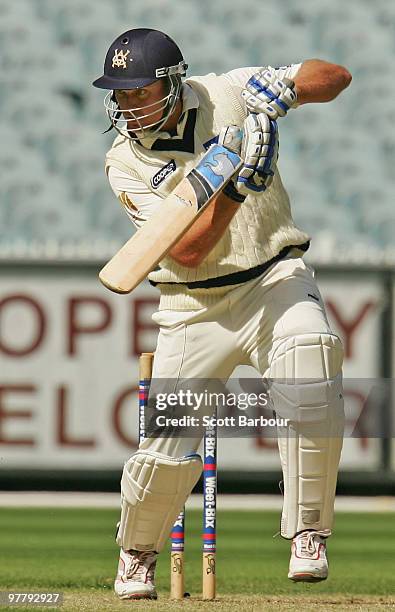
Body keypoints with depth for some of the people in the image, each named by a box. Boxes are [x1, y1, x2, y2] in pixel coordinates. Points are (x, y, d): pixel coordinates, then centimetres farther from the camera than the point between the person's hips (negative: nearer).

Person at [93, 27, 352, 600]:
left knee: (310, 352, -31)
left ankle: (307, 533, -19)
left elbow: (335, 77, 0)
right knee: (168, 449, -4)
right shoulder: (125, 164, -8)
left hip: (275, 278, 0)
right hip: (196, 307, 0)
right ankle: (138, 554, 29)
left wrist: (285, 87, -21)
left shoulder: (226, 95, -5)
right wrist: (238, 184, -28)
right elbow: (186, 251, -18)